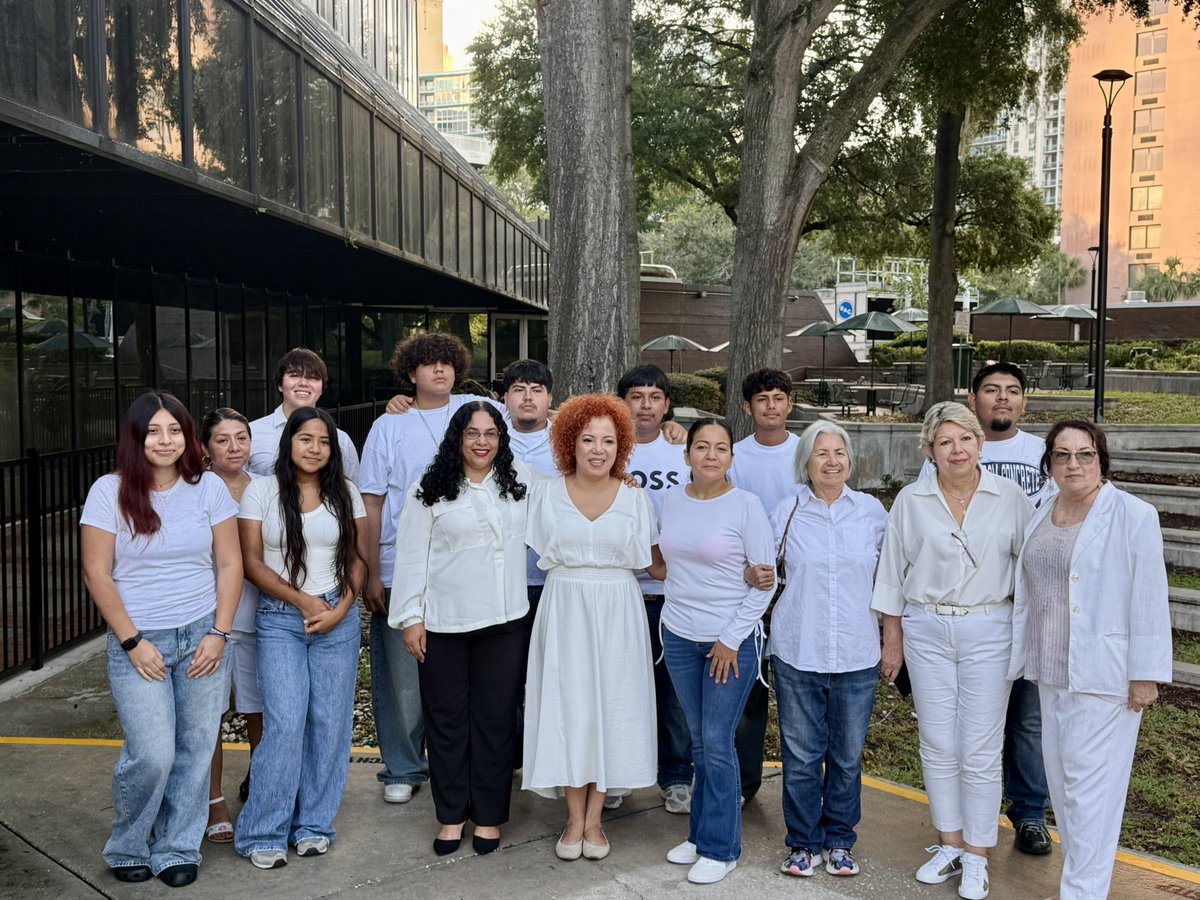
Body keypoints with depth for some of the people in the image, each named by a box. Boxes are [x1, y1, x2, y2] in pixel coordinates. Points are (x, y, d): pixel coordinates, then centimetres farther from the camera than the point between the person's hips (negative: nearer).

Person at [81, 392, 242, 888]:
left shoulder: (209, 487, 1)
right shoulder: (109, 491, -5)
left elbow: (229, 564, 2)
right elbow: (97, 573, -5)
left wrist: (219, 634, -5)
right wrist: (133, 642, -8)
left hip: (202, 638, 2)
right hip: (138, 642, -2)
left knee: (194, 751, 4)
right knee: (153, 755, -9)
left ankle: (177, 848, 24)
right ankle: (127, 848, 18)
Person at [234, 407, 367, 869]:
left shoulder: (346, 493, 7)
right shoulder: (261, 490, 1)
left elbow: (358, 558, 7)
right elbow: (251, 562, -2)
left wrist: (340, 608, -7)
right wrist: (303, 601, -9)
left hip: (338, 619, 2)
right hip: (280, 620, -2)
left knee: (329, 723, 4)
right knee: (284, 724, -9)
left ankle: (313, 824, 19)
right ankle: (264, 833, 5)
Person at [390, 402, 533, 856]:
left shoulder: (522, 483, 5)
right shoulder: (430, 490, -2)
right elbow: (412, 555, -3)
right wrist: (411, 617, -6)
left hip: (503, 620, 1)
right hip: (443, 622, -1)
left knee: (495, 718, 7)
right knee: (447, 718, 8)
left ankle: (489, 816, 21)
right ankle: (451, 816, 22)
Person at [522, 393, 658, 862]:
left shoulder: (635, 499, 2)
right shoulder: (545, 493, 2)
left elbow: (646, 560, 8)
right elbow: (539, 553, 9)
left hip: (618, 613, 0)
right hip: (564, 610, 0)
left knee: (610, 708, 4)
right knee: (569, 707, 2)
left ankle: (593, 820, 16)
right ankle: (574, 819, 14)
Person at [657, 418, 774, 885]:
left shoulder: (745, 505, -10)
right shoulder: (671, 500, 5)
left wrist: (732, 638, -11)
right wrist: (677, 609, 9)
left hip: (731, 639, -4)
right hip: (678, 636, 4)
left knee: (717, 743, -1)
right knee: (699, 740, 13)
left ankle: (719, 847, 13)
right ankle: (701, 834, 26)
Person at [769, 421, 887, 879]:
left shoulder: (872, 511, 3)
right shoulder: (786, 511, 0)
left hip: (856, 654, 1)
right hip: (797, 652, -1)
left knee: (848, 755, 11)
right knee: (801, 754, 7)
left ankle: (839, 840, 28)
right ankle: (804, 842, 23)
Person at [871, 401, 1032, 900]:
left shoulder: (1011, 497, -3)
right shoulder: (911, 500, -1)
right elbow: (893, 574, 4)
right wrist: (892, 642, 6)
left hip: (988, 631, -1)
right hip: (926, 630, 1)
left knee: (980, 750, 1)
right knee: (938, 745, 8)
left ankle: (976, 856, 16)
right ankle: (949, 845, 24)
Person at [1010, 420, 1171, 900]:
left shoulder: (1133, 516, -10)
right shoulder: (1041, 516, 8)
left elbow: (1149, 600, -12)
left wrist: (1145, 674, -13)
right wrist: (1021, 656, 15)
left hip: (1104, 674, -7)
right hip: (1052, 671, 7)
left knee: (1089, 784, -3)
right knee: (1061, 779, 14)